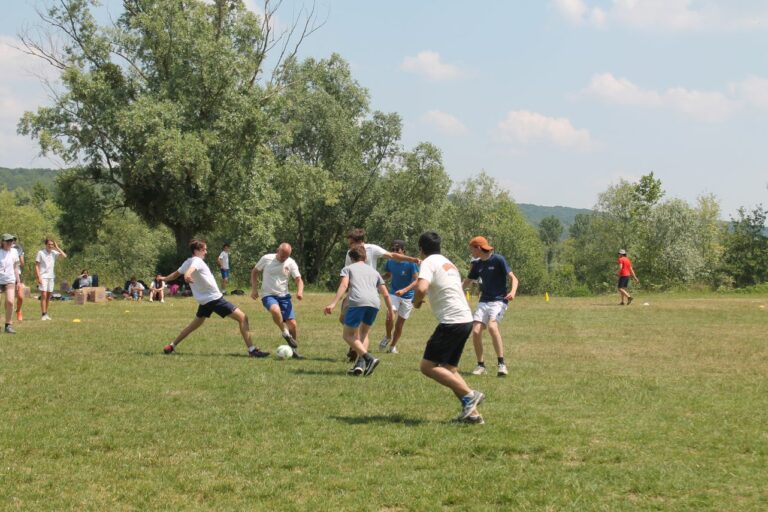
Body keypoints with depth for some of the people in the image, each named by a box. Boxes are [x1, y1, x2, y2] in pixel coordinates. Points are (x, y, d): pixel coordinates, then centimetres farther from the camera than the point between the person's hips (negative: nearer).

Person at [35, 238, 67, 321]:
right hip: (43, 276, -5)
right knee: (43, 295, -12)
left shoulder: (54, 253, 7)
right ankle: (44, 314, -14)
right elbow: (36, 266, -5)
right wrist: (38, 277, -13)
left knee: (48, 296, 8)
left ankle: (46, 313, 16)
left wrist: (57, 247, -4)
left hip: (51, 276, 5)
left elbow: (64, 256, -4)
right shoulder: (41, 253, -4)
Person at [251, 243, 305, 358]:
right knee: (275, 310, -36)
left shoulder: (291, 263, -3)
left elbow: (298, 280, -3)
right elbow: (254, 272, 8)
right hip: (268, 295, -3)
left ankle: (294, 350, 14)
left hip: (284, 296, 3)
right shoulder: (266, 259, -6)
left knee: (292, 323, -4)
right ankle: (285, 333, -12)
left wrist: (300, 291, -25)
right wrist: (254, 289, -1)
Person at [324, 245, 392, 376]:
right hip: (374, 303, 4)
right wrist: (390, 310, 43)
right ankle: (360, 364, 6)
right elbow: (386, 294, 29)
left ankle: (369, 358, -14)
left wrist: (333, 303, -9)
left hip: (357, 302, -4)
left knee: (347, 335, 7)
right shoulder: (374, 272, 33)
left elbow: (344, 285, 1)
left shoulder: (348, 268, 22)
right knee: (363, 333, 25)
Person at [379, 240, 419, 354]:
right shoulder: (390, 262, -6)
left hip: (407, 297, -2)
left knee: (399, 324, 5)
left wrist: (404, 290, -33)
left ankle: (393, 346, 26)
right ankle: (388, 337, 5)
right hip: (394, 293, 2)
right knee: (389, 316, -22)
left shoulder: (410, 263, -18)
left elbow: (416, 281, -18)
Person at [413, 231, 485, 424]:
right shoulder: (448, 263, 22)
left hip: (451, 321, -9)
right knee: (449, 368, 15)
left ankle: (469, 394, -12)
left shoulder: (429, 262, -5)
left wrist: (416, 302, -2)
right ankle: (472, 412, 7)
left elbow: (421, 288, -22)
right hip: (466, 319, 9)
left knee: (427, 366, -5)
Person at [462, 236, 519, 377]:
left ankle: (501, 364, -24)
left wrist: (512, 292, -32)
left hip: (499, 301, -6)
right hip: (483, 301, 6)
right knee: (476, 331, -10)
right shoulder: (477, 264, 11)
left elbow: (513, 278, -13)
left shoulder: (498, 260, -8)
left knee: (492, 326, -30)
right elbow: (466, 282, 23)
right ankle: (480, 365, 7)